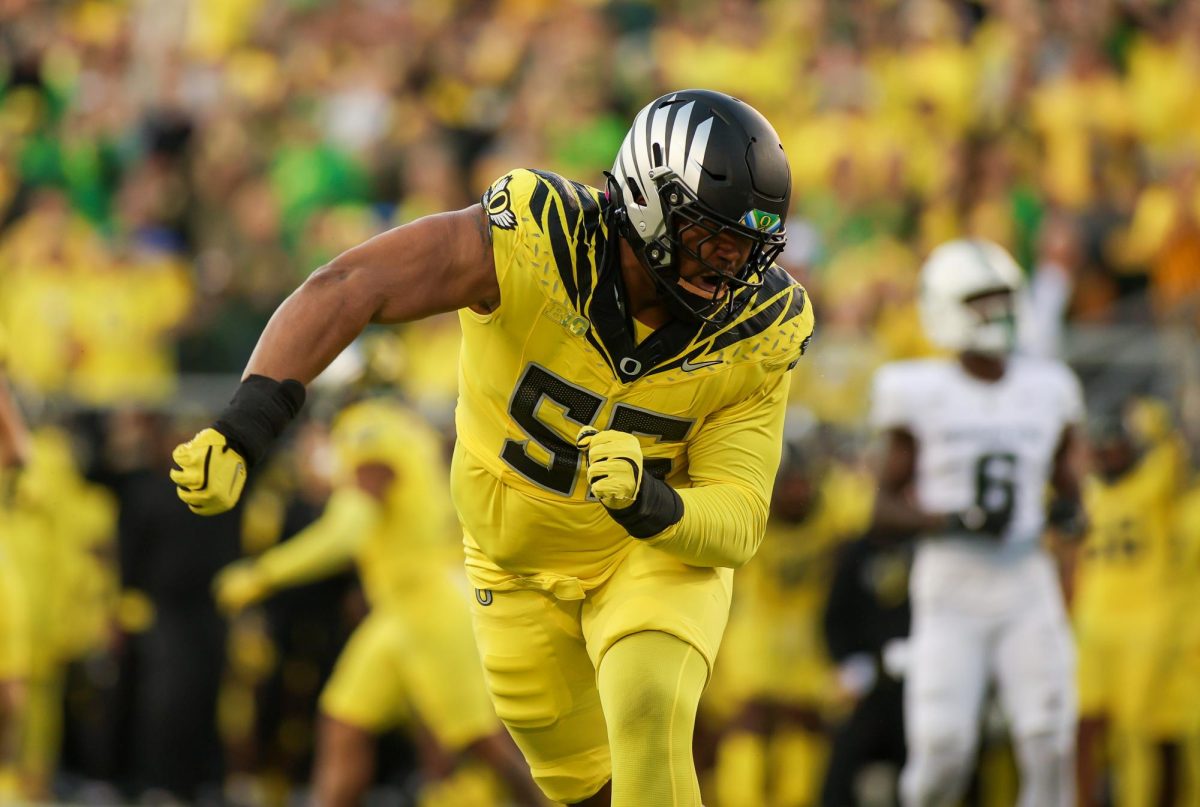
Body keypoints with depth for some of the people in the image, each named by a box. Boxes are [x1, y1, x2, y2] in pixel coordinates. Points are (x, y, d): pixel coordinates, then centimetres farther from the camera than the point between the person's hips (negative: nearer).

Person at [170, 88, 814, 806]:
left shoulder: (757, 334, -24)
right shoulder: (536, 239, -32)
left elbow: (736, 528, -24)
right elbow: (346, 290, -39)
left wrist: (650, 503, -47)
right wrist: (241, 433, -50)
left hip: (662, 551, -1)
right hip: (520, 567, 1)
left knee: (647, 727, -28)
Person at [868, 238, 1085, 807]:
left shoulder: (1048, 392, 9)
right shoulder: (921, 396, -1)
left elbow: (1069, 489, 19)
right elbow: (887, 508, 1)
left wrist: (1070, 514, -5)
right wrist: (954, 519, -16)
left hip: (1026, 585, 3)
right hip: (951, 588, -3)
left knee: (1049, 747, -10)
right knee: (942, 751, -11)